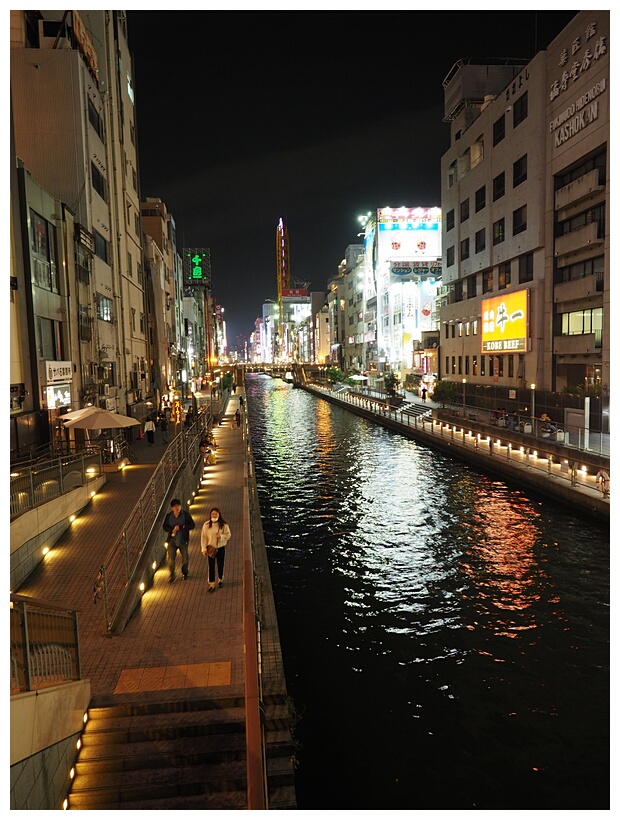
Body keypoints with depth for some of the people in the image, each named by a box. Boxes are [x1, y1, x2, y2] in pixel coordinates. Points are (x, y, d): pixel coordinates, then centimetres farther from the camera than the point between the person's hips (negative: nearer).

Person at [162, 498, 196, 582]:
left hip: (183, 540, -1)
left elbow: (192, 525, -12)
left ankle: (185, 573, 36)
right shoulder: (169, 516, -4)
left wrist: (180, 527, -23)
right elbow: (165, 526, 5)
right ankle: (172, 575, 14)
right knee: (170, 558, -5)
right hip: (172, 540, 1)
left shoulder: (185, 514, -9)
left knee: (185, 558, 12)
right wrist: (172, 530, -16)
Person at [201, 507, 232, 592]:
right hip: (211, 548, 0)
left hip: (221, 548, 0)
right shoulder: (206, 525, -8)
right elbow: (203, 537, -5)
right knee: (211, 566, 1)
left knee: (220, 565, 13)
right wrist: (204, 548, -8)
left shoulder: (223, 525, -9)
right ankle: (212, 584, 10)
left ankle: (220, 579, 37)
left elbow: (228, 535, -3)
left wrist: (221, 536, -23)